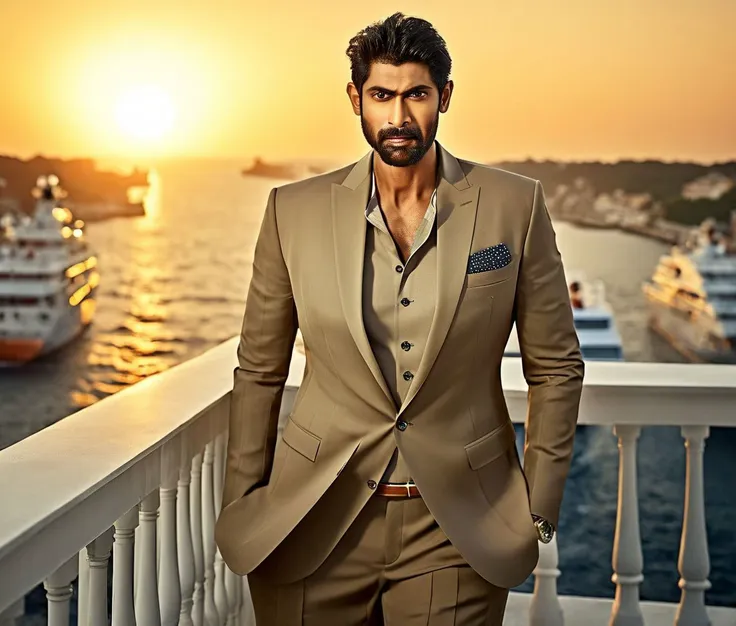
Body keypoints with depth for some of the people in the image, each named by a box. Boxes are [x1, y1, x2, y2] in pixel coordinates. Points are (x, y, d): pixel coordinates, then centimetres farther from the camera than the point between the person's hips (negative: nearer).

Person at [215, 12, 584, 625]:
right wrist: (241, 508, 5)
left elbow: (555, 367, 3)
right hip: (316, 528, 1)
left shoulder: (514, 206, -3)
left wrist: (538, 511, 1)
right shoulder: (294, 210, -1)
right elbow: (259, 371, 6)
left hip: (458, 532, 0)